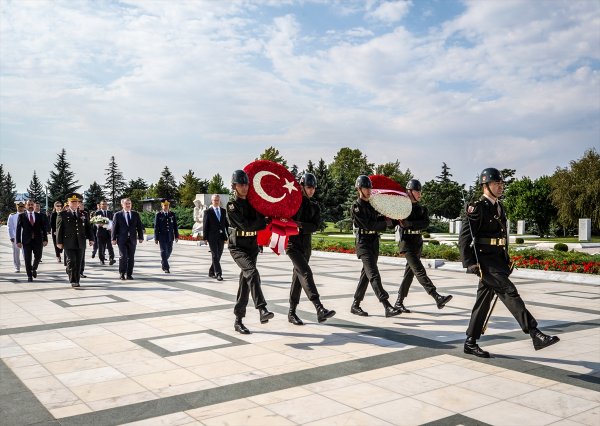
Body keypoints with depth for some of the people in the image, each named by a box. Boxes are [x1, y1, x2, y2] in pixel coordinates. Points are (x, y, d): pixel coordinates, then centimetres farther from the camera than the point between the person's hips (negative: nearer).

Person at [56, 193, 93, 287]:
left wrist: (91, 238, 2)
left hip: (81, 243, 3)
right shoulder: (63, 214, 3)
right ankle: (72, 281, 0)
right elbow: (59, 229, 0)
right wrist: (59, 242, -5)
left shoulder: (83, 214, 12)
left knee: (79, 263, 5)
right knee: (71, 262, -7)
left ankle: (77, 281, 13)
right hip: (69, 243, -3)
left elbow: (88, 227, 11)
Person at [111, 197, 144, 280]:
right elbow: (114, 227, 2)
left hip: (132, 239, 2)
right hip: (122, 239, -2)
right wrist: (114, 238, -4)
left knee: (131, 257, 4)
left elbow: (139, 226, 10)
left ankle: (129, 274, 11)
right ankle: (122, 273, 4)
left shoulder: (136, 214, 9)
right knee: (123, 256, -9)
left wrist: (140, 237, 5)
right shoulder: (117, 215, 3)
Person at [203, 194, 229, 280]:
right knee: (215, 256, -6)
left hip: (221, 237, 4)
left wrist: (229, 235, 7)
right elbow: (205, 225, -1)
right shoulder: (208, 212, 0)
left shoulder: (223, 211, 12)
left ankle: (211, 272, 24)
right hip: (212, 237, -4)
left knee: (218, 255, 9)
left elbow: (226, 224, 13)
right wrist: (205, 237, -7)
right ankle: (218, 274, -8)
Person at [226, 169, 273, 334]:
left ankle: (238, 321, 13)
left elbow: (261, 224, 16)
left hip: (252, 246, 6)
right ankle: (262, 310, -39)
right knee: (252, 272, -29)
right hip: (237, 246, -6)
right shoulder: (232, 205, -8)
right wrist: (262, 221, -11)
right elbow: (245, 225, -19)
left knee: (246, 281, 6)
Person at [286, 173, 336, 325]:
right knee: (306, 272, -19)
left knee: (298, 276, 10)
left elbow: (315, 226, -2)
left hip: (306, 245, 6)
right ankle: (320, 309, -30)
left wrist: (300, 225, -16)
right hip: (292, 243, -6)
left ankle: (292, 312, 19)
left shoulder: (314, 207, 12)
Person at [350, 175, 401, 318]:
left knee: (366, 274, 11)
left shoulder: (372, 204, 15)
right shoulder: (356, 206, -8)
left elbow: (377, 222, 17)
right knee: (374, 274, -15)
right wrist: (386, 223, -7)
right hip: (363, 242, -8)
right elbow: (368, 225, -16)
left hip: (374, 242, 8)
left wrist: (385, 220, -3)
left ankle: (355, 305, 20)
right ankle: (387, 307, -24)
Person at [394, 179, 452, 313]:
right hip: (406, 243, -7)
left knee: (409, 272, 9)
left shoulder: (421, 208, 11)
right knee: (420, 271, -15)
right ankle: (438, 298, -24)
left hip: (418, 243, 7)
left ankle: (399, 302, 17)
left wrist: (408, 224, -19)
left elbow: (425, 223, -6)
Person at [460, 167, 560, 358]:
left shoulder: (499, 207, 17)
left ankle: (471, 343, 17)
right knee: (509, 292, -15)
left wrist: (506, 261, 22)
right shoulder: (476, 208, -10)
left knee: (484, 300, 10)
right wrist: (469, 263, -19)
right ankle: (536, 335, -16)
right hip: (484, 260, -9)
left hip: (497, 260, 9)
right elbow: (464, 237, -14)